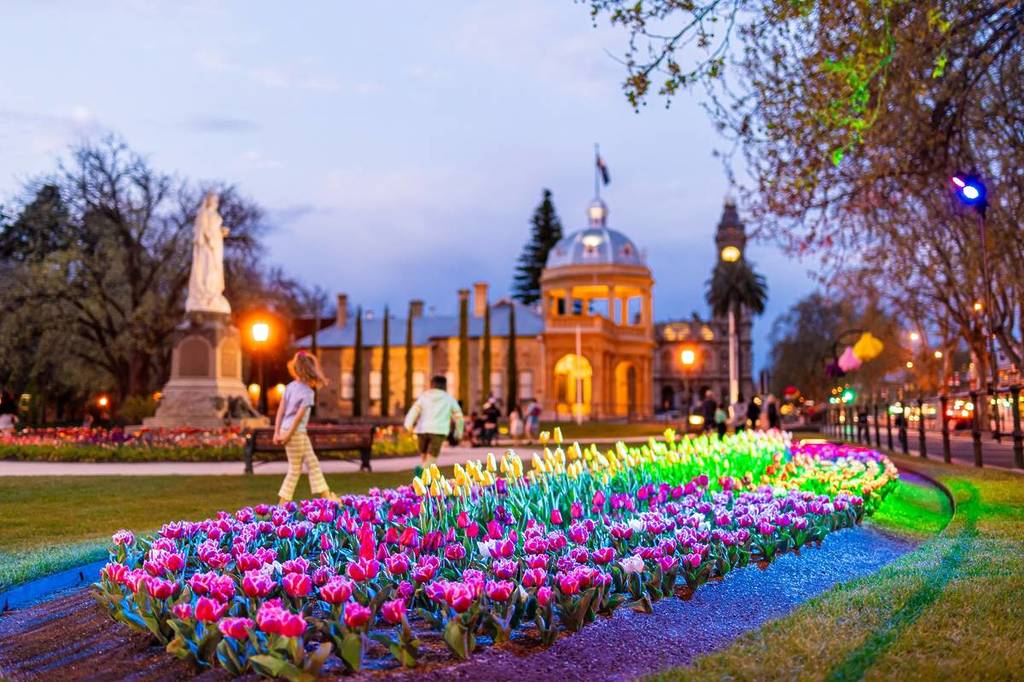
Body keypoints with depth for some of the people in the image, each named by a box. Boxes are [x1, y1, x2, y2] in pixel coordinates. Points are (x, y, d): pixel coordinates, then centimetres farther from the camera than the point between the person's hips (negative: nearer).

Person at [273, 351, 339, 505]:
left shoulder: (291, 386, 7)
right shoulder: (308, 392, -14)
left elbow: (281, 409, 5)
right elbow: (298, 417, -17)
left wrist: (277, 432, 6)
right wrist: (288, 435, -12)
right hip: (295, 433, -8)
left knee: (313, 463, 14)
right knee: (295, 470, 4)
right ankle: (282, 503, 10)